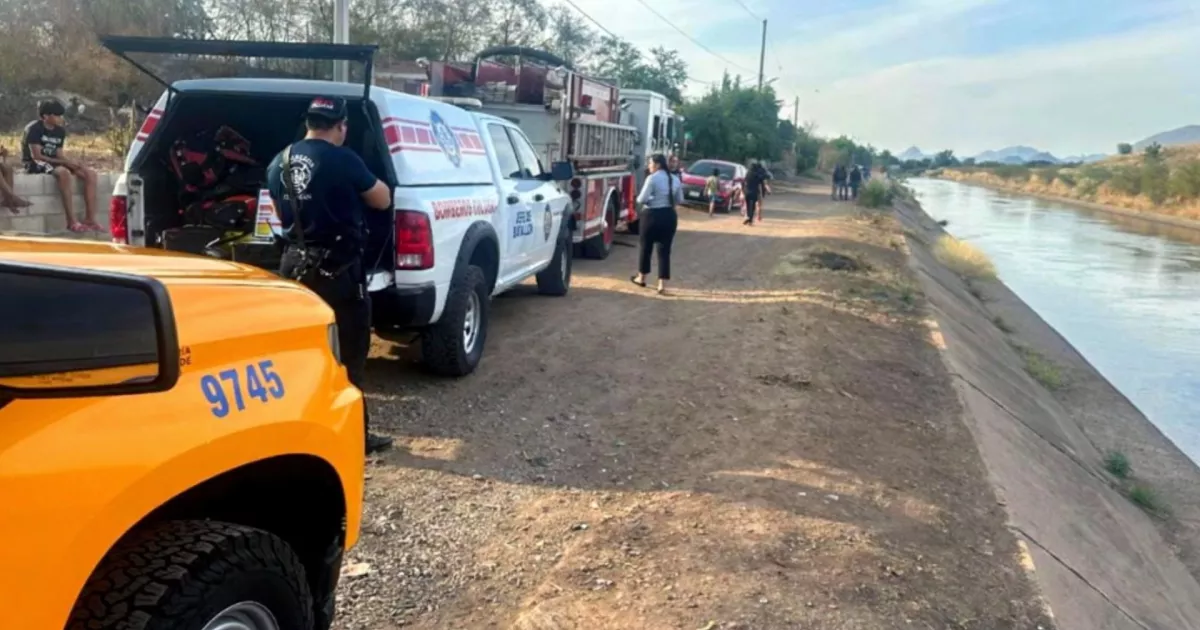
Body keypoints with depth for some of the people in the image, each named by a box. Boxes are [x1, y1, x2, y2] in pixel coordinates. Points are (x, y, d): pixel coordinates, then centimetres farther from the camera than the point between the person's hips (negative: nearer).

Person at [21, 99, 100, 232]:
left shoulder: (60, 131, 9)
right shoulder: (34, 129, -12)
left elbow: (59, 154, 6)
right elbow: (36, 156, -18)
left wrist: (71, 162, -16)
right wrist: (65, 162, -20)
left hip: (53, 163, 8)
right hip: (34, 164, -8)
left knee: (90, 174, -11)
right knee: (64, 172, -38)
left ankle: (90, 219, -19)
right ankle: (72, 222, -41)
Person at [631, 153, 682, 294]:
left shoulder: (652, 178, -13)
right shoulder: (675, 179, 8)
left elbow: (642, 199, -16)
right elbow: (680, 200, 14)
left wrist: (638, 199, 6)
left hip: (653, 215, -5)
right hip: (670, 215, 6)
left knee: (645, 246, 12)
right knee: (665, 249, 6)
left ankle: (641, 278, 27)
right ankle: (662, 284, 2)